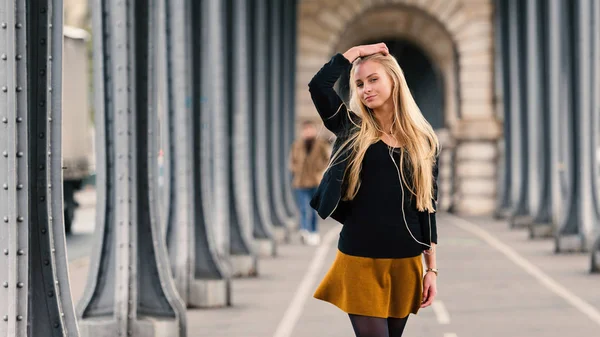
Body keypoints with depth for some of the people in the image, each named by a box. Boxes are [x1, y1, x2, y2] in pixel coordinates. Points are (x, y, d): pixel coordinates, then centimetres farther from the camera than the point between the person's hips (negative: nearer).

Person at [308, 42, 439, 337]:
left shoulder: (423, 141, 7)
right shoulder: (351, 130, 3)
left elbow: (427, 206, 7)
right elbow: (318, 85, -13)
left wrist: (431, 268, 5)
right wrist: (357, 52, -4)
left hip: (405, 261, 2)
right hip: (360, 259, -2)